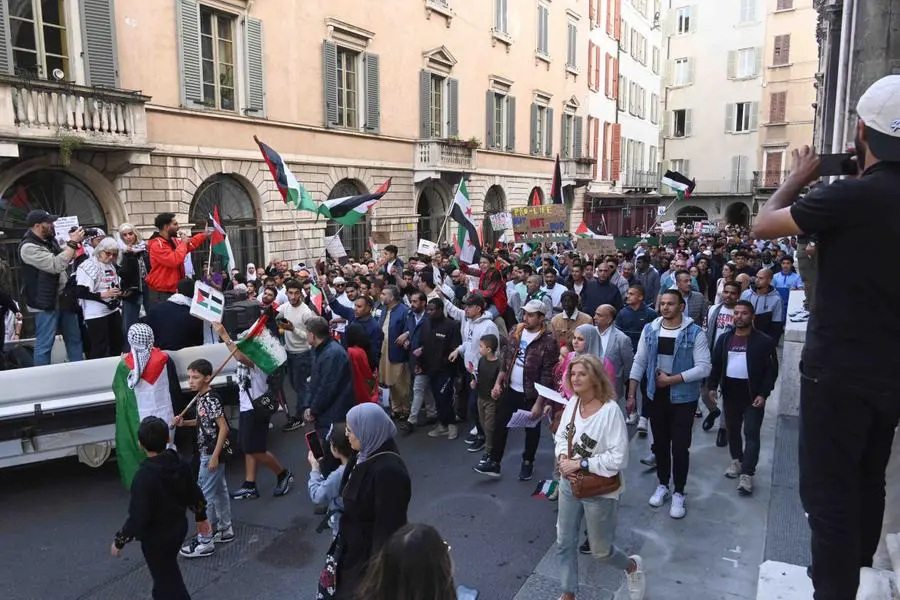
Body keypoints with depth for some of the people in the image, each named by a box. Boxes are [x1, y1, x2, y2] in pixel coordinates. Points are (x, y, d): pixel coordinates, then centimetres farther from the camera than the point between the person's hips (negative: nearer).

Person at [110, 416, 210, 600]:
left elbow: (137, 517, -26)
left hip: (156, 537, -7)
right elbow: (194, 493, 4)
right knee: (167, 573, 29)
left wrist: (119, 541, -10)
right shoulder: (179, 463, -9)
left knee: (167, 582, 10)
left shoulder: (144, 475, -29)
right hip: (178, 527, 7)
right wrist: (201, 517, 19)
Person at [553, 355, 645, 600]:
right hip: (569, 484, 6)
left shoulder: (610, 410, -25)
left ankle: (632, 566, 46)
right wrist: (563, 458, -12)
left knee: (600, 550, 13)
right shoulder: (572, 403, -6)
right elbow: (561, 436, 8)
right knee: (564, 543, 15)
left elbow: (618, 458, -25)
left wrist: (580, 464, -22)